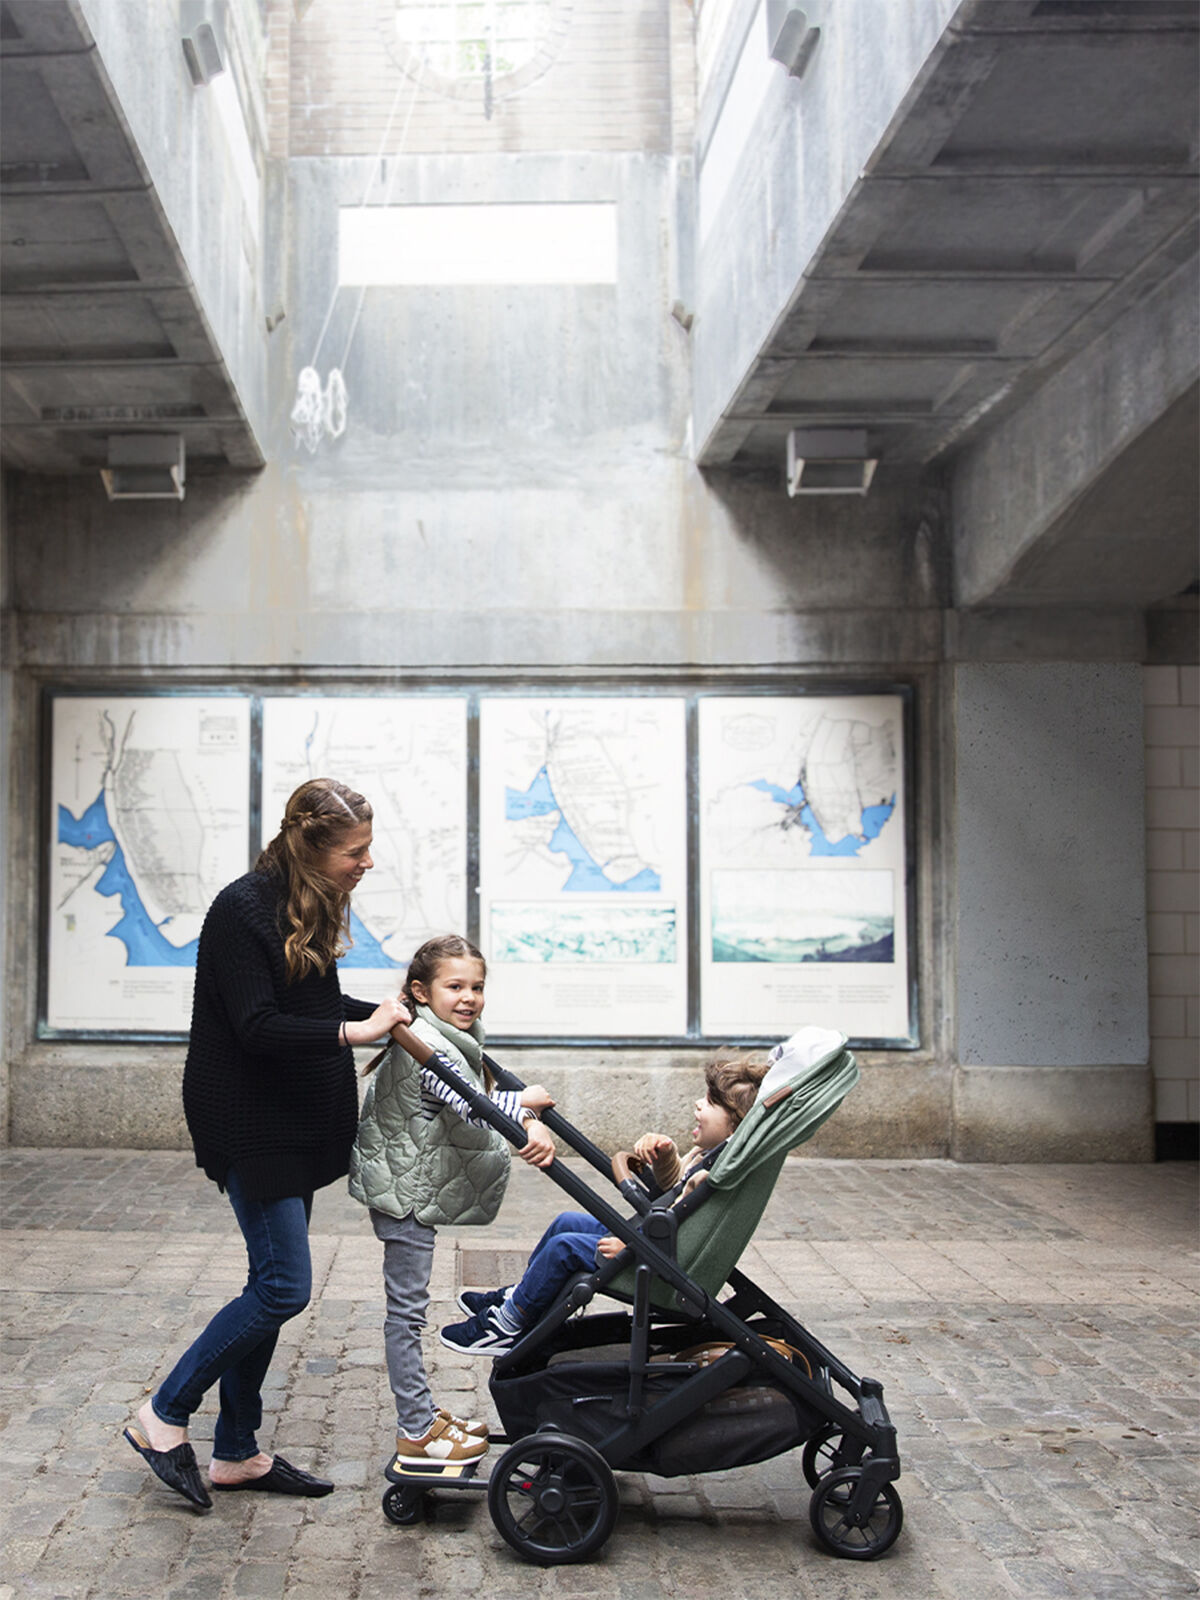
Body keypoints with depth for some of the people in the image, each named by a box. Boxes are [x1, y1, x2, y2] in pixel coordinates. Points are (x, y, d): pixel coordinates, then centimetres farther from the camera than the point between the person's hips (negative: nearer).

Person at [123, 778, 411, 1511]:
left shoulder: (312, 906, 8)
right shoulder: (244, 910, -19)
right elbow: (258, 1026, -23)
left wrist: (386, 1013, 6)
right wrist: (353, 1032, -25)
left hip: (301, 1120, 9)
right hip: (249, 1122, -9)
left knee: (273, 1284, 12)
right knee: (284, 1286, -9)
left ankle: (237, 1452, 23)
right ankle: (165, 1416, 10)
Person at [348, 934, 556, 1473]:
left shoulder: (455, 1039, 12)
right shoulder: (423, 1044, -21)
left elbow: (492, 1096, 8)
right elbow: (474, 1112, -31)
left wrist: (534, 1125, -6)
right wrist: (524, 1104, -22)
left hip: (416, 1187, 10)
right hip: (404, 1191, -10)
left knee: (408, 1307, 17)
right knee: (406, 1308, -3)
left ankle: (424, 1415, 27)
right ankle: (416, 1438, 3)